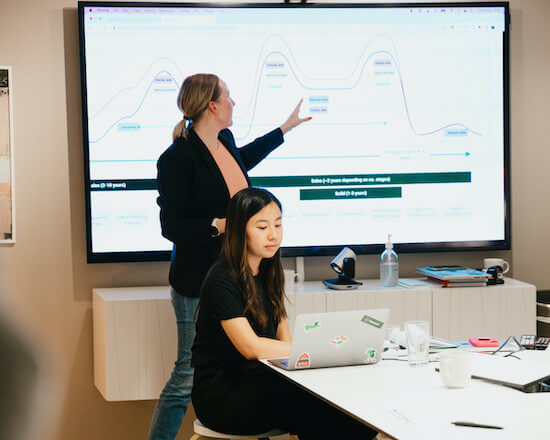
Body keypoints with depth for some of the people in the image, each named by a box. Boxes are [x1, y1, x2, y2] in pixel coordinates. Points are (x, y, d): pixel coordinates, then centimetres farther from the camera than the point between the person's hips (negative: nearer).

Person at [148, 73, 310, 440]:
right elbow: (172, 227, -17)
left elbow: (241, 160, 34)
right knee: (189, 377, -4)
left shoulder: (225, 142, 8)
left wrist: (286, 128, 41)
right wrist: (219, 225, -26)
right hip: (199, 284, -8)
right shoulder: (178, 158, -17)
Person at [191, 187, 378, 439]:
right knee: (316, 409, -30)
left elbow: (284, 339, 11)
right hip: (220, 395, -7)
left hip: (259, 381, 7)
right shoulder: (222, 281, -13)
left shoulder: (268, 273, 13)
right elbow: (251, 347, -21)